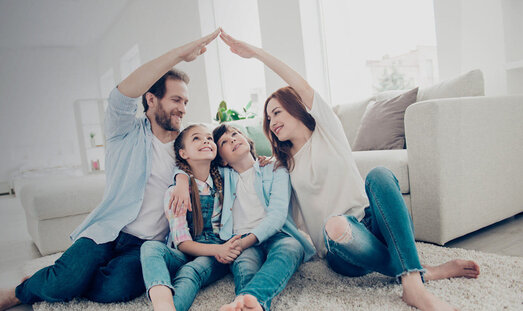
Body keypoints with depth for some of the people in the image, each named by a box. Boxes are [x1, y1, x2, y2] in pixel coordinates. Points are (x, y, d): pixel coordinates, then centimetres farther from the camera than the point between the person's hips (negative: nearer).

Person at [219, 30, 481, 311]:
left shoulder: (327, 130, 9)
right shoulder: (286, 165, 20)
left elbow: (303, 87, -6)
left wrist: (258, 53, -9)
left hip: (371, 224, -1)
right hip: (341, 251, 1)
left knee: (378, 174, -32)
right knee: (335, 225, -37)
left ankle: (412, 281, -36)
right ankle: (425, 272, -21)